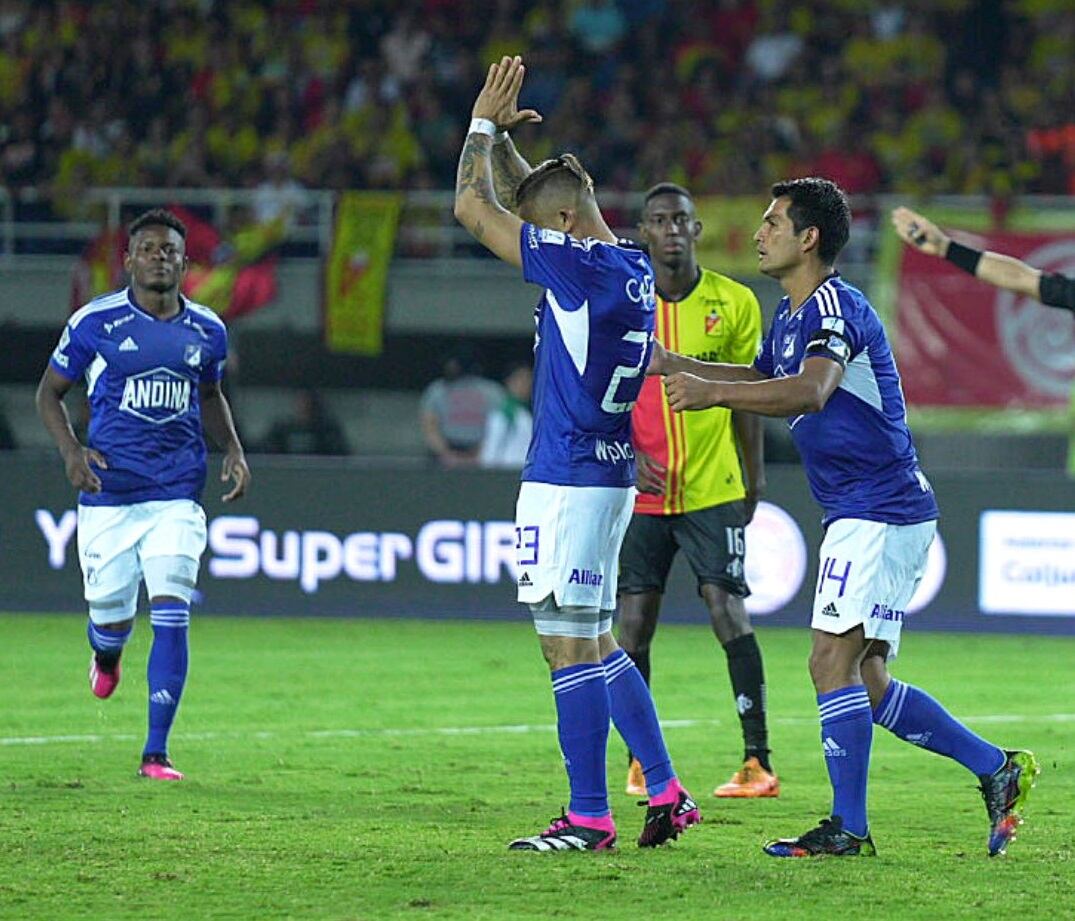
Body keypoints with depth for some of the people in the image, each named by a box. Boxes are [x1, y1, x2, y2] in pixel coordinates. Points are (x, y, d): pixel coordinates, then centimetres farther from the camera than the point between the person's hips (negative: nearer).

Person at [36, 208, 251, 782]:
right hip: (108, 495, -1)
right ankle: (106, 654, 46)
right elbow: (50, 392, 5)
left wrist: (233, 450, 9)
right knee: (111, 614, 4)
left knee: (171, 618, -11)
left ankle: (156, 753, -5)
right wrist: (70, 450, -11)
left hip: (177, 496, 1)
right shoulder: (96, 323, -3)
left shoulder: (206, 331, 7)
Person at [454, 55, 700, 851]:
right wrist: (502, 134, 16)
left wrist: (484, 125, 1)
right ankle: (666, 793, 15)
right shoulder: (632, 267, 11)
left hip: (566, 479, -9)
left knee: (569, 646, -6)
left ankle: (589, 818, -4)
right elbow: (522, 197, 26)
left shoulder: (582, 266, -15)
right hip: (610, 477, 9)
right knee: (596, 646, 15)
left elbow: (473, 209, -11)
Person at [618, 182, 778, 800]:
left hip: (713, 488, -1)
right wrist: (629, 455, -10)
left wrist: (755, 477, 10)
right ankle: (641, 761, 13)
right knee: (636, 620, 1)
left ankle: (758, 760, -10)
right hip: (640, 491, 1)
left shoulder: (735, 303, 1)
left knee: (727, 607, -11)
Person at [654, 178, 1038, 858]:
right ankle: (997, 770, 14)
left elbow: (809, 391, -35)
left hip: (882, 513, -10)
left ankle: (849, 827, -10)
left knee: (833, 663, -13)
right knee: (868, 683, 8)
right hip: (858, 517, 10)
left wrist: (713, 392, -41)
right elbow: (766, 380, 36)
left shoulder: (836, 307, -16)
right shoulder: (791, 315, 15)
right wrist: (677, 366, 27)